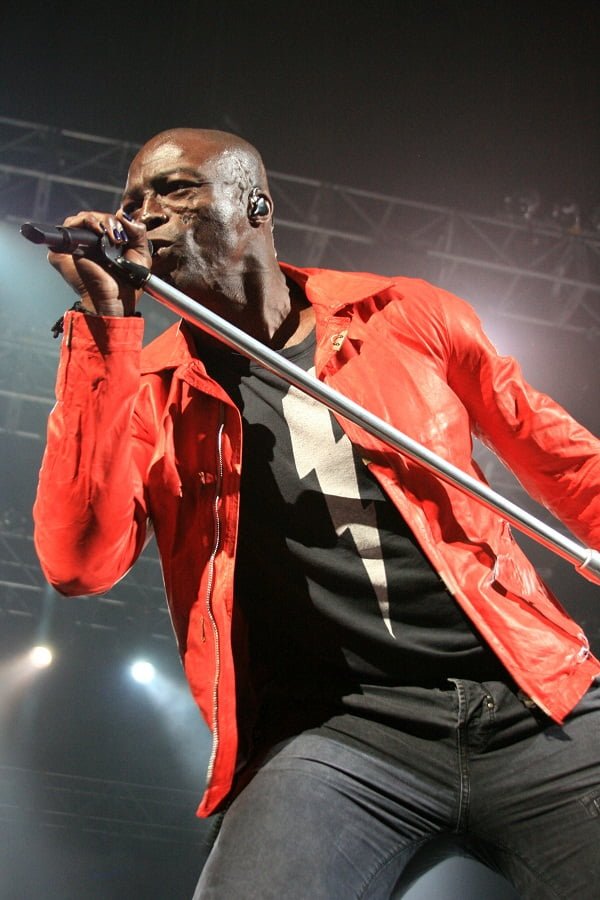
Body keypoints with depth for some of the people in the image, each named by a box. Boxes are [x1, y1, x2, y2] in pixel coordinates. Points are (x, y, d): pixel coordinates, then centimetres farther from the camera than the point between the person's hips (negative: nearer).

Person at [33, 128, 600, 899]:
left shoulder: (409, 317, 7)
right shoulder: (150, 387, 4)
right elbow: (79, 562, -12)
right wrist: (106, 320, -11)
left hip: (535, 704, 2)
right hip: (335, 733, -1)